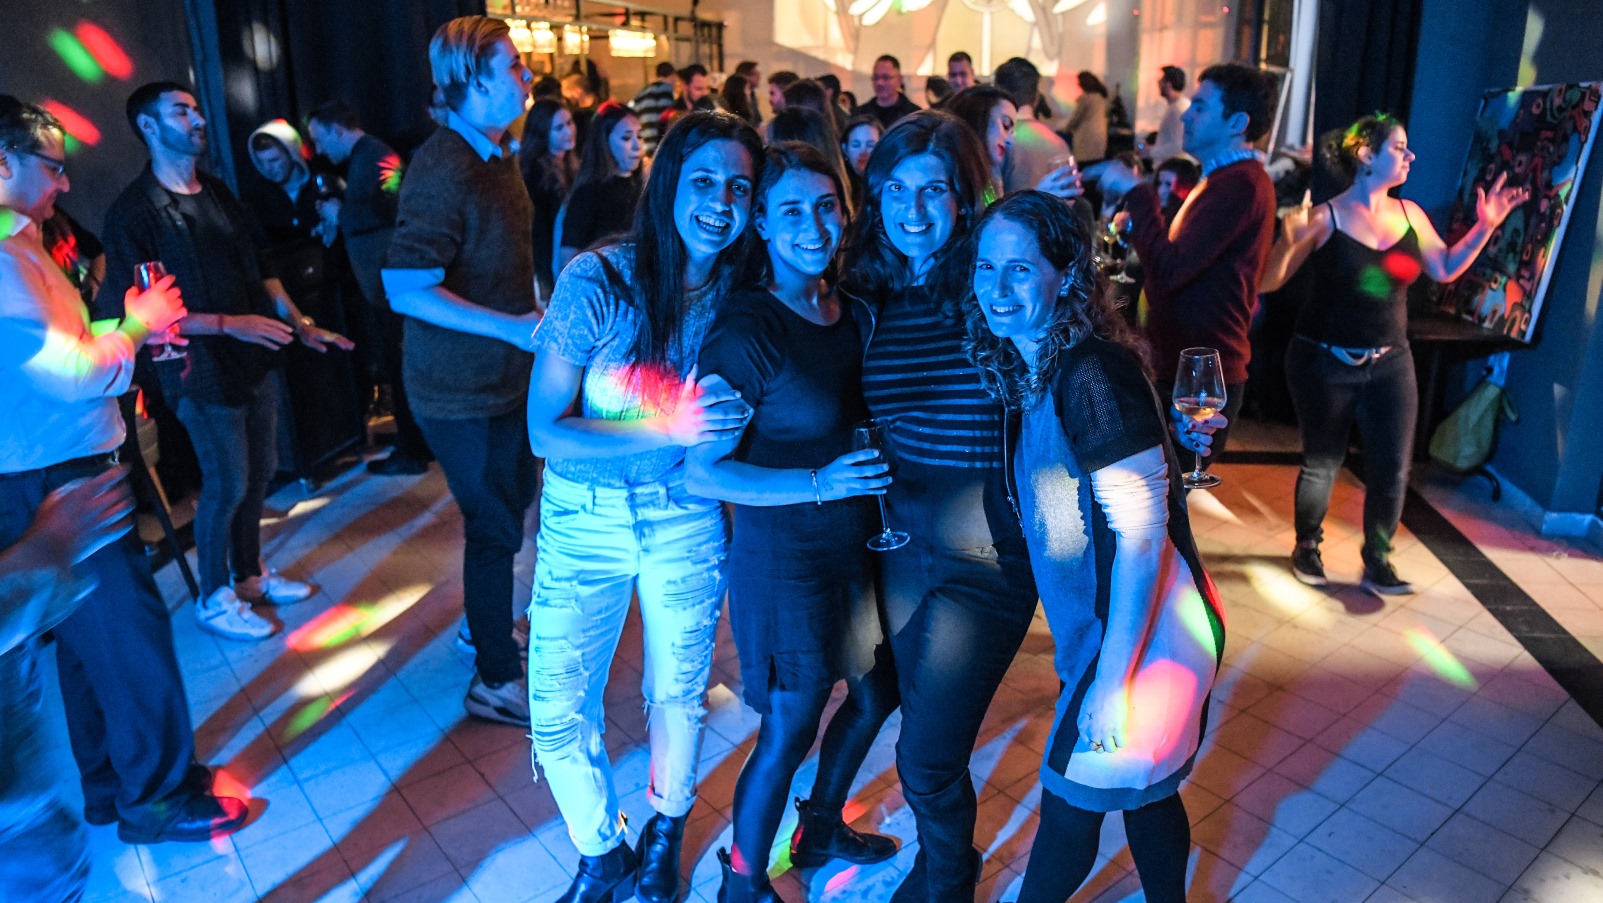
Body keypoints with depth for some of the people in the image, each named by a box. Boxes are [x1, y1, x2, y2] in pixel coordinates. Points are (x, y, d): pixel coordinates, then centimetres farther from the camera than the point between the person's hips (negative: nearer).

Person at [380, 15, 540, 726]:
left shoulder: (496, 152, 10)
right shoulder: (443, 172, -23)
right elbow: (406, 290, -27)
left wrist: (541, 308, 11)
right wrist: (514, 326, -28)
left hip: (503, 373, 9)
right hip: (461, 388, -9)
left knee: (513, 501, 22)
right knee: (495, 525, 1)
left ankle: (488, 624, 44)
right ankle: (494, 681, 18)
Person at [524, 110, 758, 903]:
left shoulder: (741, 297, -9)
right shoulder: (597, 281, -18)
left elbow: (735, 429, 4)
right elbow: (545, 431, -18)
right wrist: (668, 429, -28)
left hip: (687, 519, 2)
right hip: (584, 521, -1)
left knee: (679, 692, 16)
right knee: (557, 714, 2)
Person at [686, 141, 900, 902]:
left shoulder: (851, 304, 1)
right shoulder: (746, 329, -20)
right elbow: (701, 471, -21)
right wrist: (818, 483, -31)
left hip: (859, 542, 8)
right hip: (784, 558, -7)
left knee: (876, 695, 21)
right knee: (788, 732, 6)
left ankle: (820, 830, 48)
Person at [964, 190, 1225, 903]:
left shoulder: (1094, 371, -23)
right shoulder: (1031, 368, 4)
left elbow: (1143, 531, -23)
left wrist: (1111, 680, -21)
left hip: (1145, 633, -8)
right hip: (1109, 626, 8)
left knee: (1072, 803, 9)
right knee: (1146, 790, 24)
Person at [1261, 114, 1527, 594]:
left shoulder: (1409, 214, 4)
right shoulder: (1325, 217, -13)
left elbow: (1446, 269, 12)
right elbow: (1268, 282, -16)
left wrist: (1485, 226, 1)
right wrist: (1289, 241, -33)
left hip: (1390, 362, 5)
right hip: (1325, 362, -5)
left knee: (1393, 467, 3)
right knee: (1322, 463, 9)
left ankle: (1377, 562, 18)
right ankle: (1306, 547, 29)